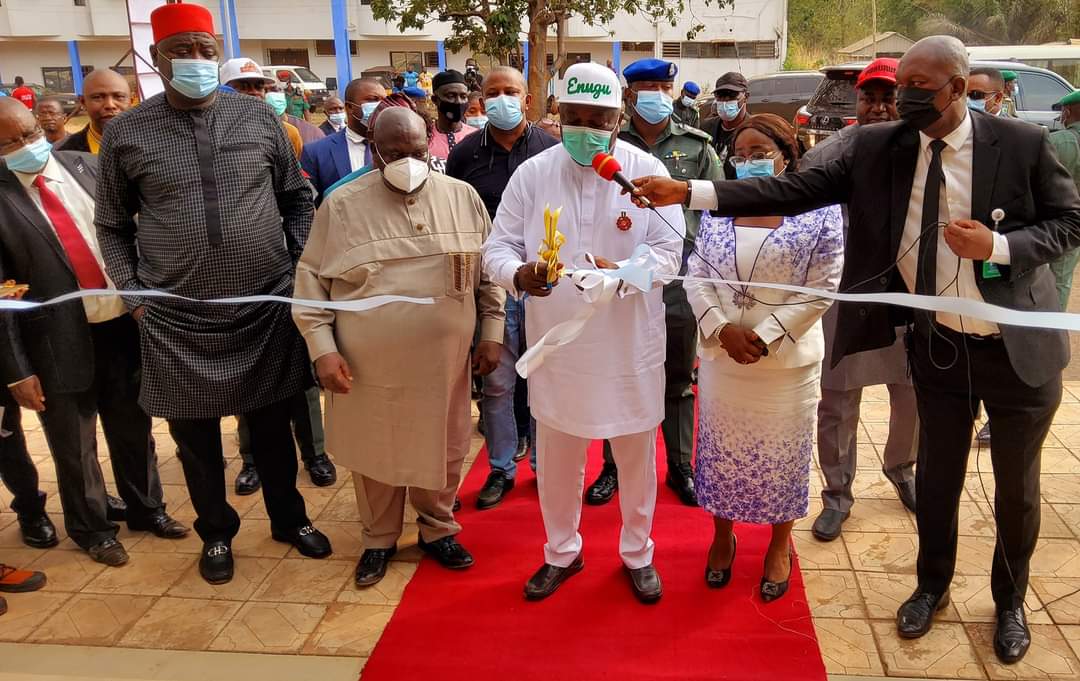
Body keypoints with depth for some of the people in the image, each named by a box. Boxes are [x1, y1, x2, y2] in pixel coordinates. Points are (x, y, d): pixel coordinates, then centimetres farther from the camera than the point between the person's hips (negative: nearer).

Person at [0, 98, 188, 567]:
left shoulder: (84, 165, 1)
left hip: (123, 324, 4)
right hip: (60, 342, -3)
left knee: (134, 429, 20)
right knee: (74, 448, 15)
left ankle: (146, 508, 41)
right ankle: (91, 529, 37)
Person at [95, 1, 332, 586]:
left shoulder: (258, 118, 0)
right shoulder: (125, 133, -1)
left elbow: (297, 198, 10)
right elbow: (112, 225, 8)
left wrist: (298, 263, 1)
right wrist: (133, 295, 0)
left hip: (268, 309, 1)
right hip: (177, 321, 0)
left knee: (273, 427, 16)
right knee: (195, 438, 14)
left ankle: (289, 519, 37)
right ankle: (216, 533, 37)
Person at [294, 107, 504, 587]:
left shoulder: (462, 197, -1)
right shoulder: (342, 205, -6)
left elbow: (489, 271, 7)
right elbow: (311, 279, -1)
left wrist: (492, 333, 5)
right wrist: (322, 348, -9)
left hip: (442, 363, 2)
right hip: (368, 367, -1)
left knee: (442, 452, 15)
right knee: (375, 455, 14)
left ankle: (437, 529, 39)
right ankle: (379, 538, 37)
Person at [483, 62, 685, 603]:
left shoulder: (646, 171, -7)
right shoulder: (531, 174, -3)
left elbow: (668, 250, -10)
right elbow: (497, 246, -3)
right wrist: (518, 274, -27)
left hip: (629, 343, -1)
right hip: (556, 344, 1)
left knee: (636, 456, 14)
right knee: (555, 457, 15)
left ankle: (637, 552, 38)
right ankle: (561, 551, 39)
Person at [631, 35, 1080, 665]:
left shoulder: (1023, 143, -12)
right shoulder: (878, 148, -7)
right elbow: (797, 191, -14)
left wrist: (999, 245, -23)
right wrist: (688, 192, -23)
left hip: (1017, 350, -1)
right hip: (937, 345, 2)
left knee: (1017, 485, 14)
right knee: (937, 474, 16)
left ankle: (1010, 602, 41)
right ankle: (933, 586, 43)